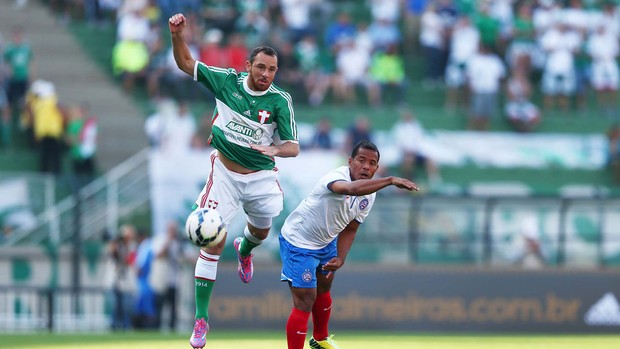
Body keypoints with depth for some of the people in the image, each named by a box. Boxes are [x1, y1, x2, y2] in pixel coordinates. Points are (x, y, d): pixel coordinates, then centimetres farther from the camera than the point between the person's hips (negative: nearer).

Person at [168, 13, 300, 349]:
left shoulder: (280, 101, -13)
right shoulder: (227, 81, -10)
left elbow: (293, 146, -15)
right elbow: (186, 64, -2)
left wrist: (276, 149, -37)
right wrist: (177, 35, -19)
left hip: (260, 175, 1)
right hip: (225, 172, -1)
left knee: (261, 231, 21)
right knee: (213, 241, -10)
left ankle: (244, 249, 62)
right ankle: (201, 318, -6)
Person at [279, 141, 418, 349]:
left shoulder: (369, 195, -7)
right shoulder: (337, 177, -33)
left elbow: (349, 229, 4)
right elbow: (352, 189, -58)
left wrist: (340, 258, -10)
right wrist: (391, 181, -62)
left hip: (326, 242, 9)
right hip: (298, 242, -9)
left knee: (323, 290, 28)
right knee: (305, 302, -14)